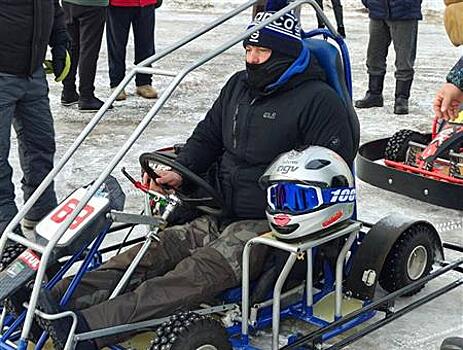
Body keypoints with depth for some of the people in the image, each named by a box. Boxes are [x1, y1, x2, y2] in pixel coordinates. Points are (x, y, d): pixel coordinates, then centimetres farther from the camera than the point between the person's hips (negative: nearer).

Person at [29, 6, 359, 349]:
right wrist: (181, 171, 3)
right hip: (222, 214, 7)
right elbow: (208, 135, 21)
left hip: (268, 224, -7)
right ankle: (56, 299, -25)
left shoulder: (320, 101, -9)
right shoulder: (239, 85, 13)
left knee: (198, 273, -28)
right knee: (156, 250, -12)